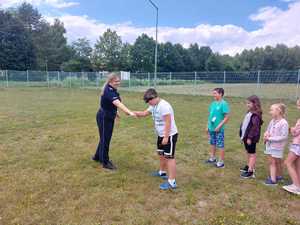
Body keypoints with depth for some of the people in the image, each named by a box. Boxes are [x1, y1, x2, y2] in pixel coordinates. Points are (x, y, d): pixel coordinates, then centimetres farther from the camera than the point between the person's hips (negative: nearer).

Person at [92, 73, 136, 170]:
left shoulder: (112, 90, 3)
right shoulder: (109, 91, -27)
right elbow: (118, 103, -43)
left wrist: (115, 111, 8)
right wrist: (129, 112, -53)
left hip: (109, 117, 9)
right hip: (103, 118, -9)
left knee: (105, 138, 20)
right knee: (105, 139, 2)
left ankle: (97, 156, 39)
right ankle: (105, 162, 17)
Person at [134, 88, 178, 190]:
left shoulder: (164, 106, -24)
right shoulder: (154, 106, 7)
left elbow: (168, 122, -27)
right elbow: (144, 113, 17)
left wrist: (166, 137, -26)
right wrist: (132, 112, 4)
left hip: (169, 135, -10)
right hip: (161, 135, 10)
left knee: (169, 157, -7)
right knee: (161, 154, 23)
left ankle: (172, 182, -2)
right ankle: (162, 172, 44)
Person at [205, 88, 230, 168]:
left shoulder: (223, 104, -14)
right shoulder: (213, 103, 7)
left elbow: (227, 117, -15)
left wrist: (219, 126, -18)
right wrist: (208, 126, 13)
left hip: (219, 129, -7)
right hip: (211, 128, 7)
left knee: (220, 145, 4)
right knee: (212, 143, 19)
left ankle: (221, 162, 15)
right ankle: (212, 158, 35)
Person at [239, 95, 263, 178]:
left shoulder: (256, 115, -20)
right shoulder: (249, 113, 10)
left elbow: (254, 127, -23)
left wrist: (250, 137, -22)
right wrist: (243, 135, 17)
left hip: (251, 138, -9)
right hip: (246, 136, 9)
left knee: (252, 153, -1)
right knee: (248, 152, 21)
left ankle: (250, 171, 7)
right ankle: (249, 166, 37)